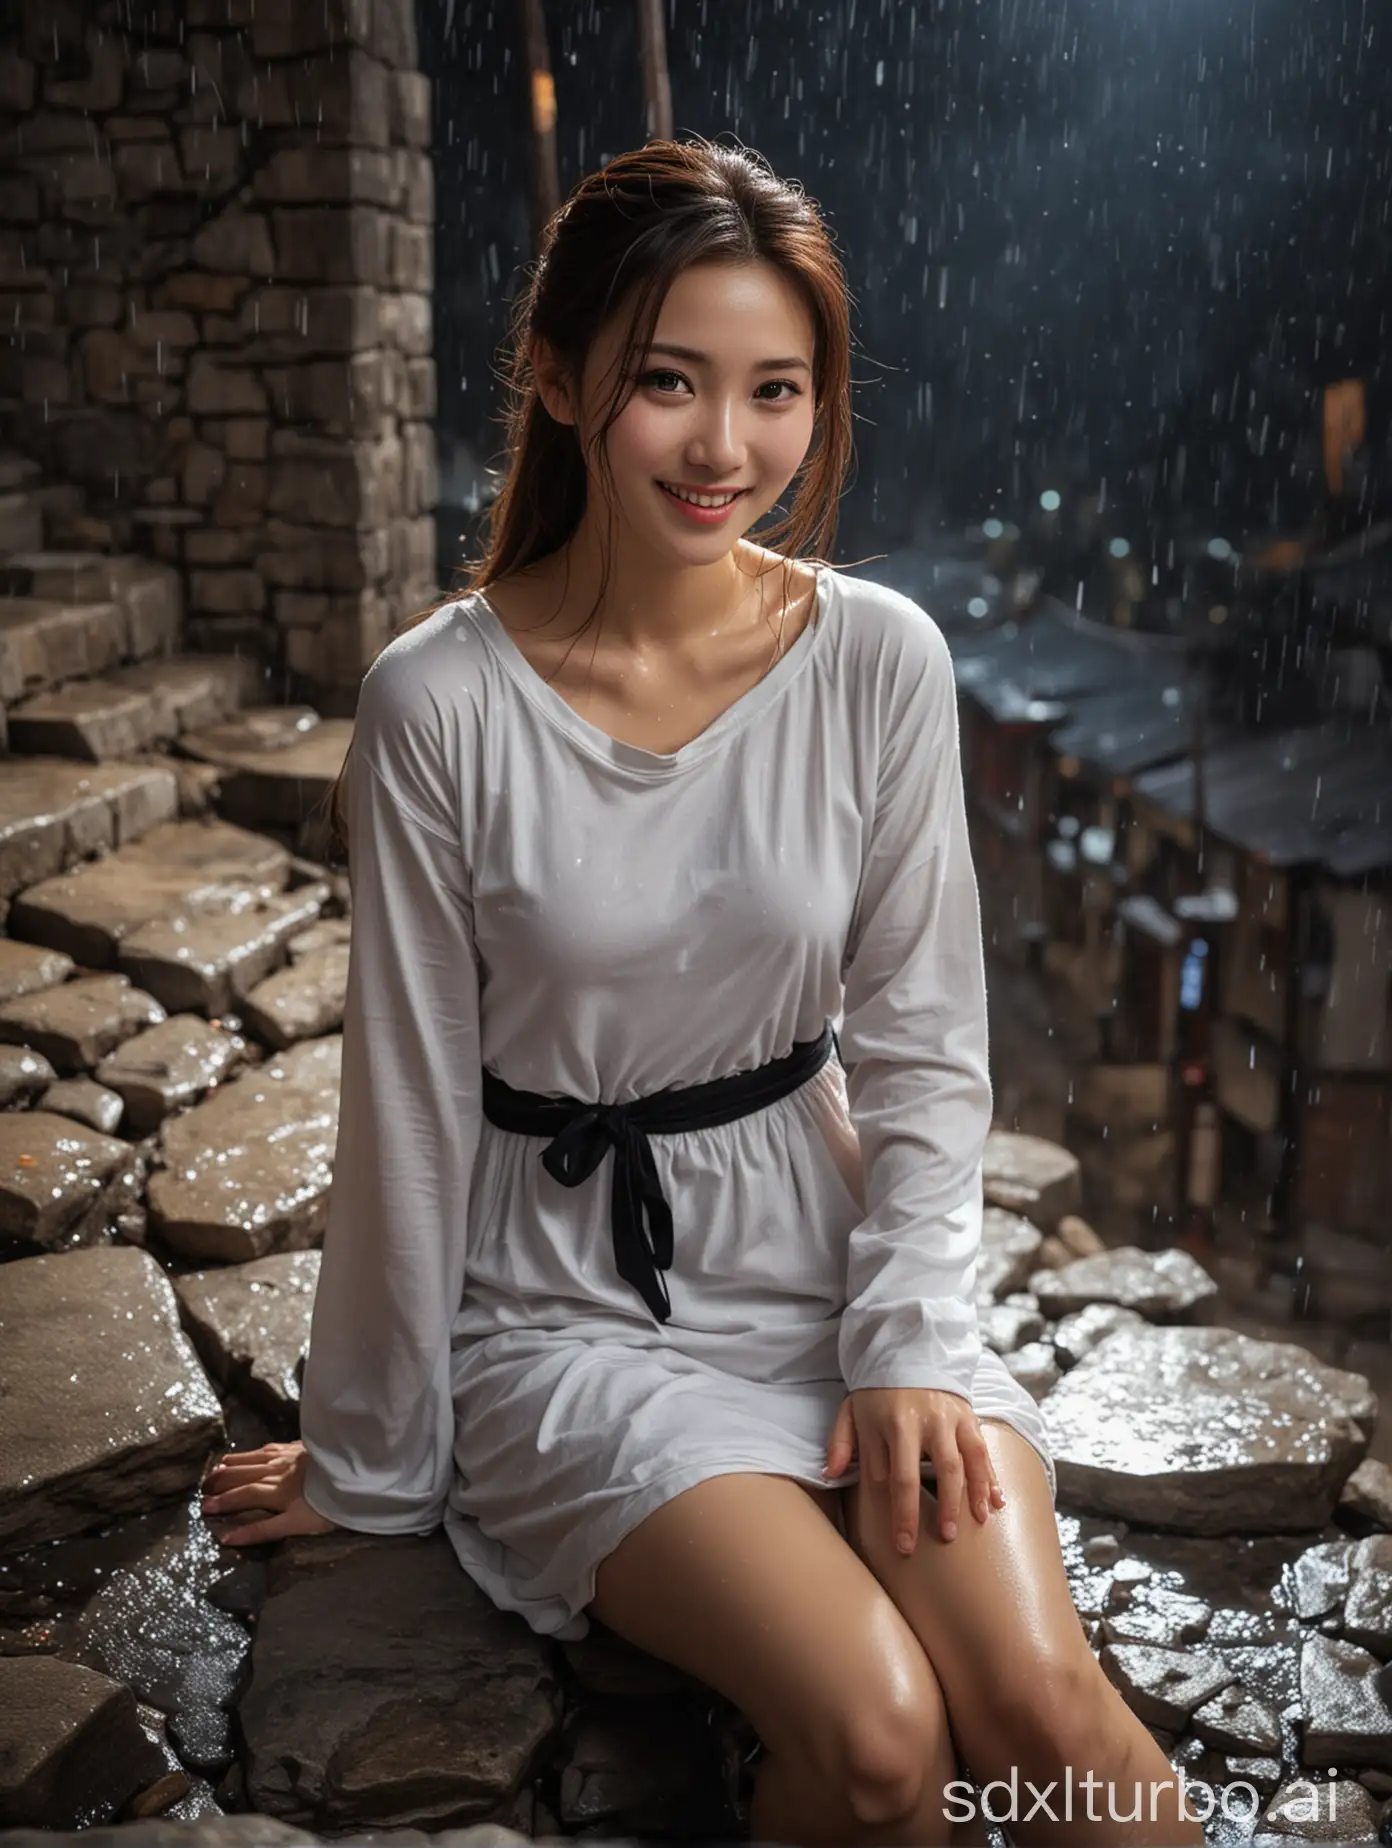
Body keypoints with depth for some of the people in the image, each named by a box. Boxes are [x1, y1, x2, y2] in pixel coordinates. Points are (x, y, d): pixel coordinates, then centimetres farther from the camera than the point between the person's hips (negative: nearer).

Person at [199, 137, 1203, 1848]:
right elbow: (410, 1105, -6)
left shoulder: (879, 658, -7)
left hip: (830, 1255, 2)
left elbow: (921, 1050, 0)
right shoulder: (441, 703, -14)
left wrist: (909, 1343, -10)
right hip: (570, 1308, -2)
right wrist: (368, 1465, 3)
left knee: (1047, 1710, -19)